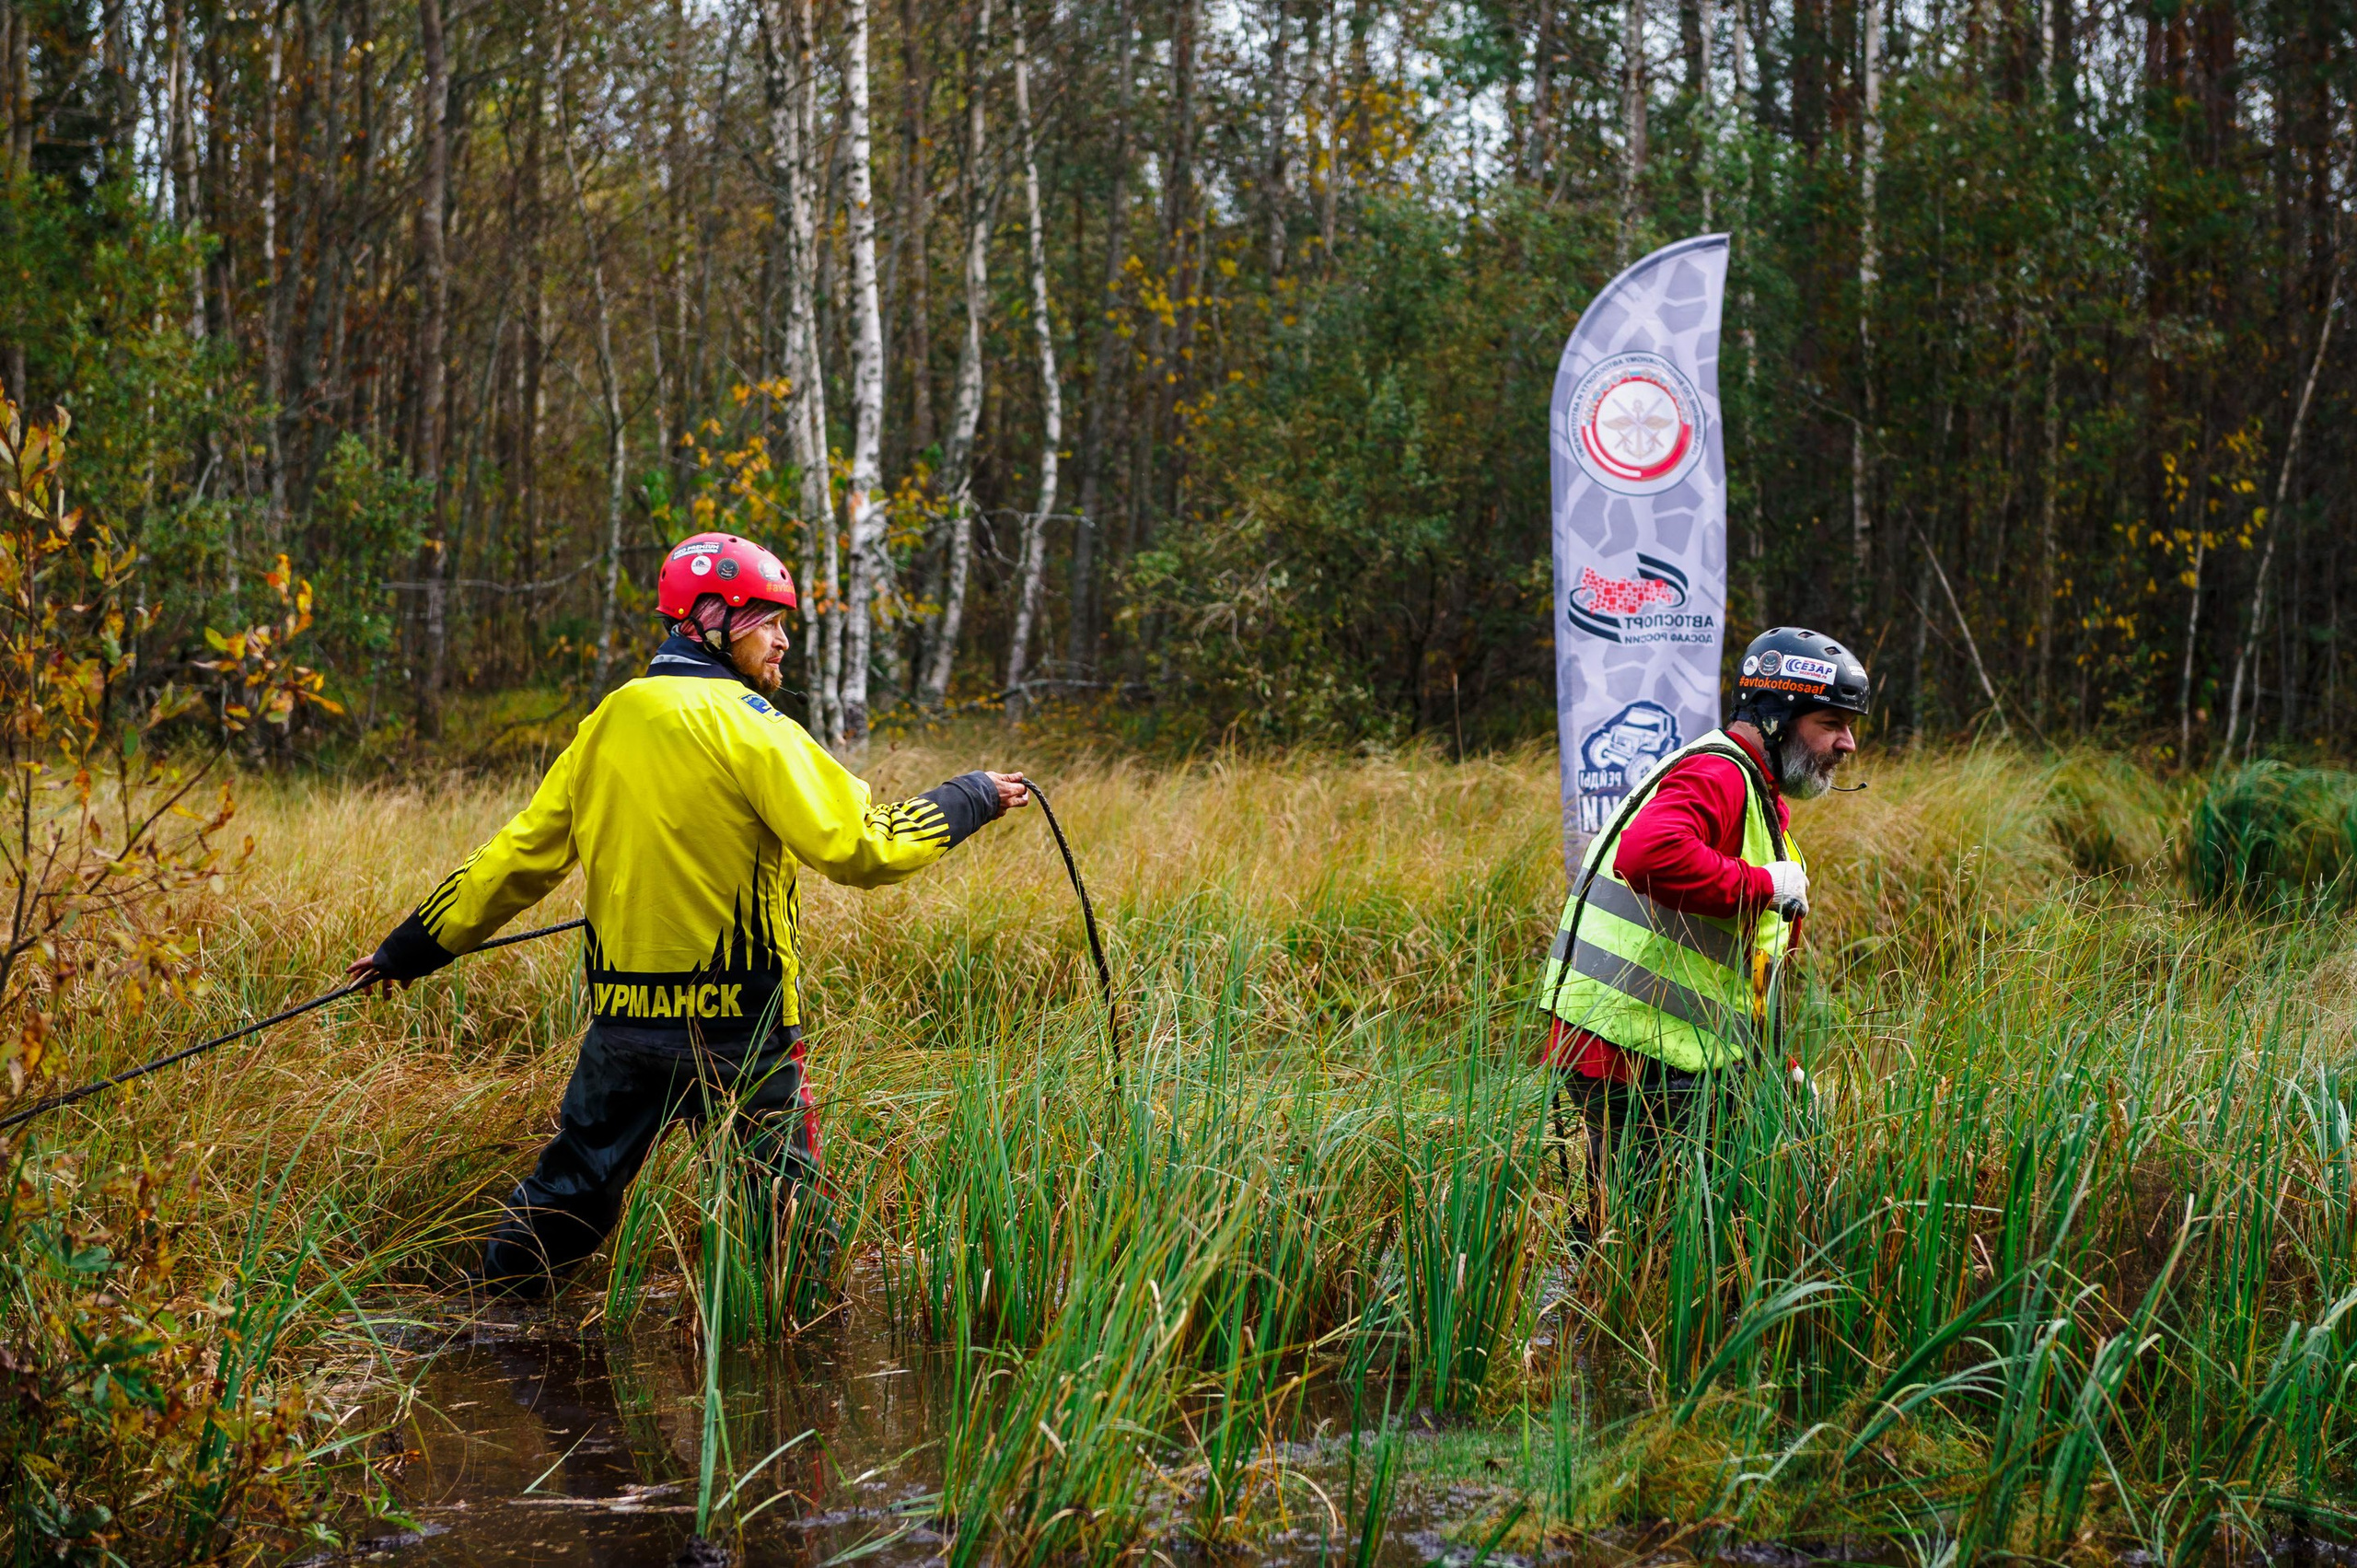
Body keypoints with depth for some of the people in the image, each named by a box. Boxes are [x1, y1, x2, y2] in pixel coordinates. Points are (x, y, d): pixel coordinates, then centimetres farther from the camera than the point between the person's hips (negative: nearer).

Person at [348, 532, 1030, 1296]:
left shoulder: (608, 724, 9)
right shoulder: (743, 723, -11)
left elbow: (521, 855, 14)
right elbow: (861, 846, -17)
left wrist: (411, 949, 23)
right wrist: (973, 800, -5)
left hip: (621, 1016, 6)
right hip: (735, 1023, -6)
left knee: (569, 1193, 17)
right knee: (782, 1197, 6)